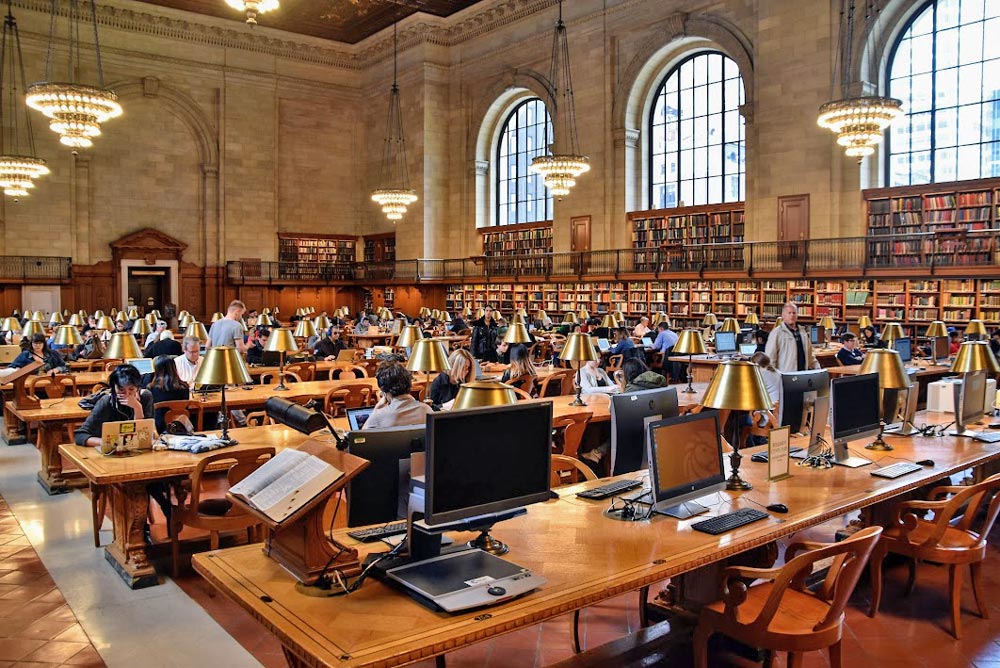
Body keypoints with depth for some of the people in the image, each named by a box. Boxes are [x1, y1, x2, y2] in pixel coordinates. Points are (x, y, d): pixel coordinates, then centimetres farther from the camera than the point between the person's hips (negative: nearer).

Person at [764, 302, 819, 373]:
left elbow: (809, 353, 24)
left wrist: (817, 368, 16)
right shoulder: (777, 333, -5)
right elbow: (770, 357, -8)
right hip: (785, 375, -6)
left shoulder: (803, 331, 17)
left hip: (803, 374, 6)